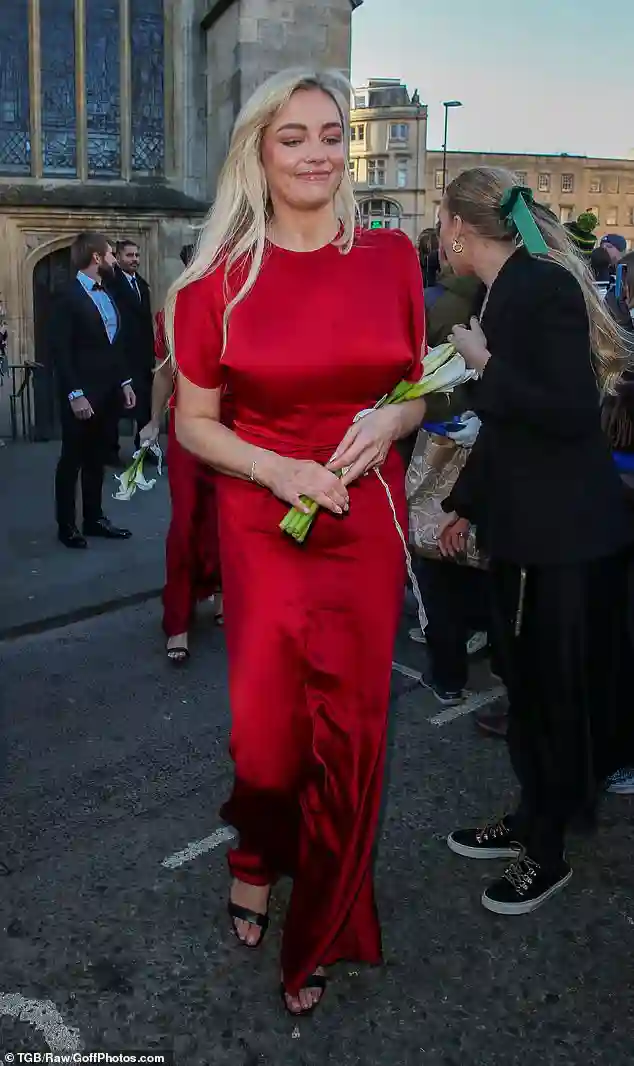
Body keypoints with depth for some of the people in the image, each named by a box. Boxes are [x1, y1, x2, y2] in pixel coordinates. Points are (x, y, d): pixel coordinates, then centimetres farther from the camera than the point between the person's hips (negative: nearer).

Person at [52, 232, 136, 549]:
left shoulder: (107, 296, 12)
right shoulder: (69, 297, -11)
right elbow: (60, 351, -15)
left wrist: (125, 382, 10)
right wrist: (75, 394, -20)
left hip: (108, 393, 7)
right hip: (82, 395, -7)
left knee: (96, 459, 14)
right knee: (72, 460, 3)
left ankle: (94, 518, 23)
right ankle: (66, 525, 13)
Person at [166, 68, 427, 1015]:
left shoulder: (391, 256, 1)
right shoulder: (221, 276, -4)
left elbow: (420, 393, 11)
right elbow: (194, 421, 1)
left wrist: (391, 420, -12)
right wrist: (281, 470, -15)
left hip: (368, 522, 2)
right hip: (265, 528, -1)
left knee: (351, 730, 8)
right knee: (269, 727, 4)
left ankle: (319, 934, 34)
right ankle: (257, 852, 43)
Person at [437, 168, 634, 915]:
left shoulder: (545, 286, -17)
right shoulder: (508, 291, 9)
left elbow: (572, 414, -25)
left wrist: (484, 363, -17)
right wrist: (466, 504, 22)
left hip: (565, 534, -8)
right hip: (526, 524, 9)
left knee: (555, 692, 5)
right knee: (528, 683, 18)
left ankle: (546, 852, 23)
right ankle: (531, 821, 36)